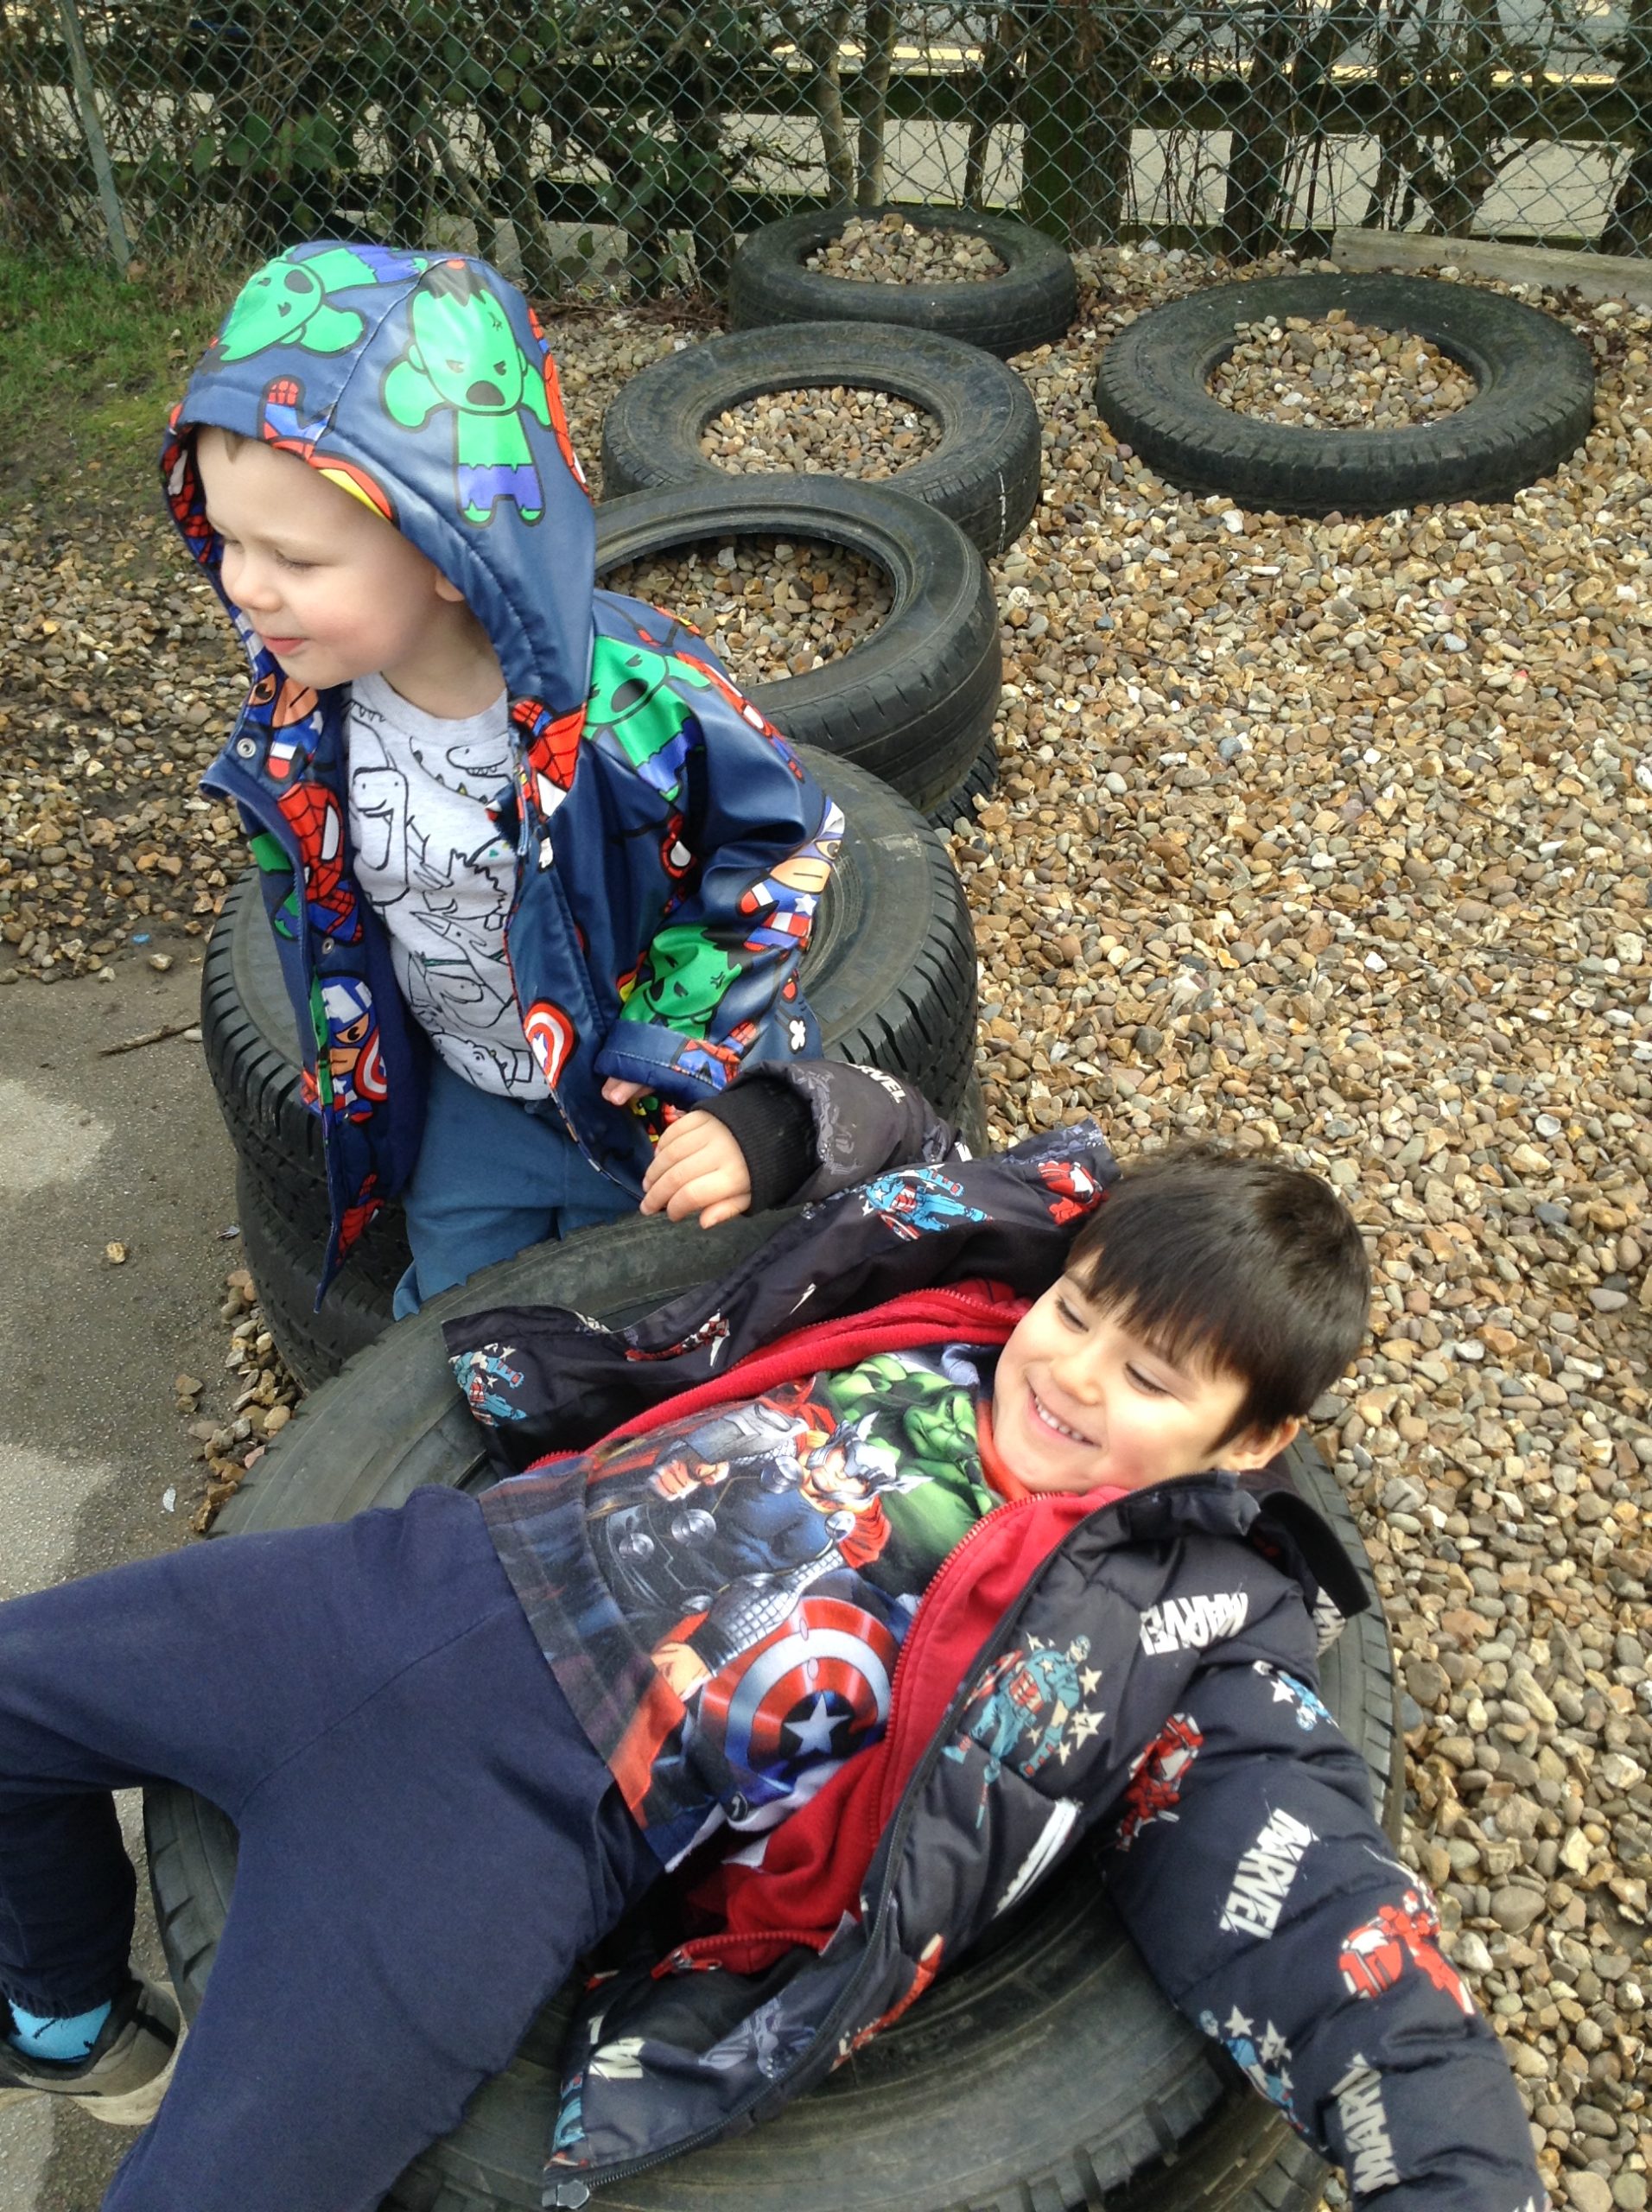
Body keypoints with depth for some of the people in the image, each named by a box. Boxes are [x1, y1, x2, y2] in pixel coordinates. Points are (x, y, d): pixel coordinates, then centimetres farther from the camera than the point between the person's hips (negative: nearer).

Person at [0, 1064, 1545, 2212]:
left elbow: (1327, 1928, -11)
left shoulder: (1193, 1628, -5)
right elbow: (870, 1127, 27)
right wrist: (749, 1121, 10)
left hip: (534, 1816, -5)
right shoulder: (959, 1284, 8)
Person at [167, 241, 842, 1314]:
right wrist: (350, 1039, 4)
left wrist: (677, 1036, -20)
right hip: (467, 1100, 5)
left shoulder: (638, 699, -35)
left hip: (653, 1105, -4)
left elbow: (789, 843, -19)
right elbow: (307, 887, 3)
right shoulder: (302, 707, -18)